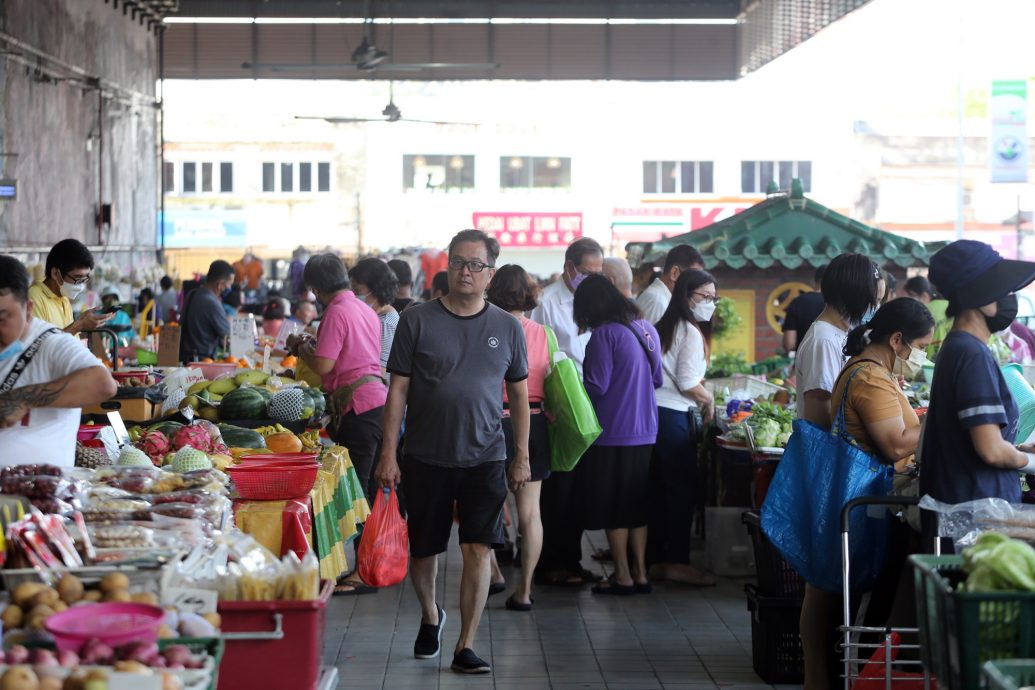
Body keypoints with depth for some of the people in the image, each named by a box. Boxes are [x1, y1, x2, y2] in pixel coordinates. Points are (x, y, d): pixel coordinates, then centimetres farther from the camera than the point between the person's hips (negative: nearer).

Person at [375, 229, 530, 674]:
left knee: (478, 550, -8)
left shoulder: (507, 328, 5)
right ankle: (430, 617, 39)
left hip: (485, 458, 0)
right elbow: (398, 389, -1)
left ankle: (466, 647, 0)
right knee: (424, 549, 11)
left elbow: (519, 394, 11)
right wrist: (388, 454, -5)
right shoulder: (417, 321, -2)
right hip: (426, 457, 0)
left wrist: (522, 455, 7)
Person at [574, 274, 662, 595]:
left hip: (613, 433, -7)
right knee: (637, 505, 15)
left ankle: (623, 577, 8)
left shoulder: (605, 334, -16)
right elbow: (657, 378, 14)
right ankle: (640, 573, 18)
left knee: (612, 508, 3)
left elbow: (597, 386, -16)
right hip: (645, 433, 7)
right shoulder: (646, 328, 7)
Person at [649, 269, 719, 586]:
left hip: (656, 412, 9)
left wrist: (702, 397, 16)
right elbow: (687, 383, -16)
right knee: (682, 489, -2)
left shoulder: (665, 327, 16)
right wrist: (709, 400, 0)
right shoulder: (691, 332, -11)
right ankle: (677, 562, 2)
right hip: (674, 415, -9)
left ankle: (656, 560, 17)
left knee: (661, 489, 12)